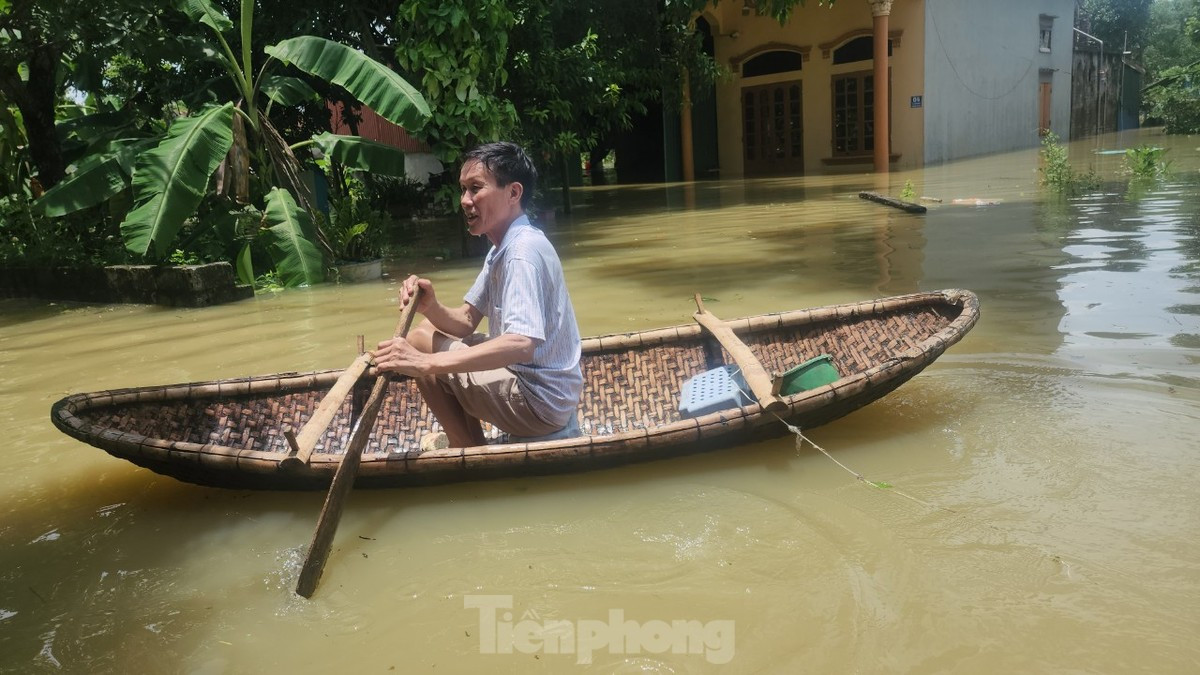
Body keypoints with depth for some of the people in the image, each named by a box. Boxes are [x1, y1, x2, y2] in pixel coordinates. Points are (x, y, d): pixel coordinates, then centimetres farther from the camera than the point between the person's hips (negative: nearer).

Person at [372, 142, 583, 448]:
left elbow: (522, 344, -35)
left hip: (539, 401, -10)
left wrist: (426, 362, -38)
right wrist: (431, 307, -12)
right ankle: (466, 440, 21)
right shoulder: (501, 250, 10)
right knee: (427, 329, 17)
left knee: (419, 343, -7)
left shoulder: (523, 251, -21)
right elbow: (465, 321, 11)